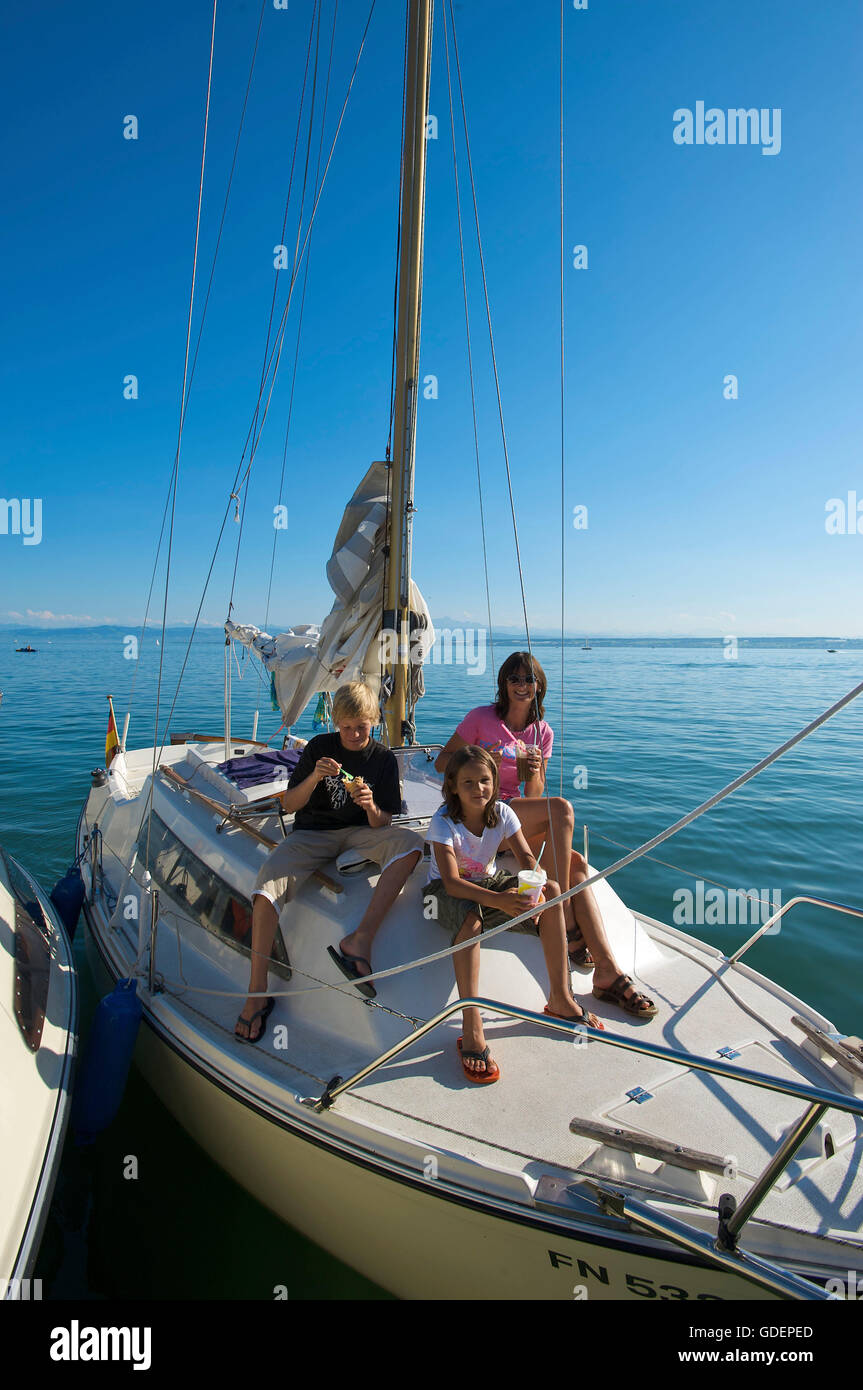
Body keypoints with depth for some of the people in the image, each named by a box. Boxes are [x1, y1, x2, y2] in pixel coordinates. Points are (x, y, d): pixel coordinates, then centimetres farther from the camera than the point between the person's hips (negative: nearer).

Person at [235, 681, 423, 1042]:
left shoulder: (384, 759, 2)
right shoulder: (319, 747, 1)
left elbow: (382, 824, 0)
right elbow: (288, 804, 1)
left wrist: (371, 807, -23)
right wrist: (314, 778, -18)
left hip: (359, 833, 1)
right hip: (313, 832, 0)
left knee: (410, 844, -30)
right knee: (269, 877, -30)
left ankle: (360, 939, -35)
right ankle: (256, 994, -21)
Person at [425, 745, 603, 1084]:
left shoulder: (501, 813, -9)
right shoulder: (443, 821, -23)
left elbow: (527, 859, -13)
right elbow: (452, 882, -32)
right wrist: (499, 900, -47)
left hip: (489, 881, 5)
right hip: (447, 891, -4)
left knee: (551, 889, -19)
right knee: (471, 919, -40)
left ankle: (560, 997, -12)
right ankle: (472, 1030, -35)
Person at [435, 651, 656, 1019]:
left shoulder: (543, 732, 10)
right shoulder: (481, 717, -1)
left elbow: (534, 796, 9)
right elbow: (442, 762, -1)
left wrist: (534, 772, -14)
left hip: (517, 817, 5)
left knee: (576, 863, -22)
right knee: (561, 808, -29)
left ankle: (608, 972, -24)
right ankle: (565, 923, -22)